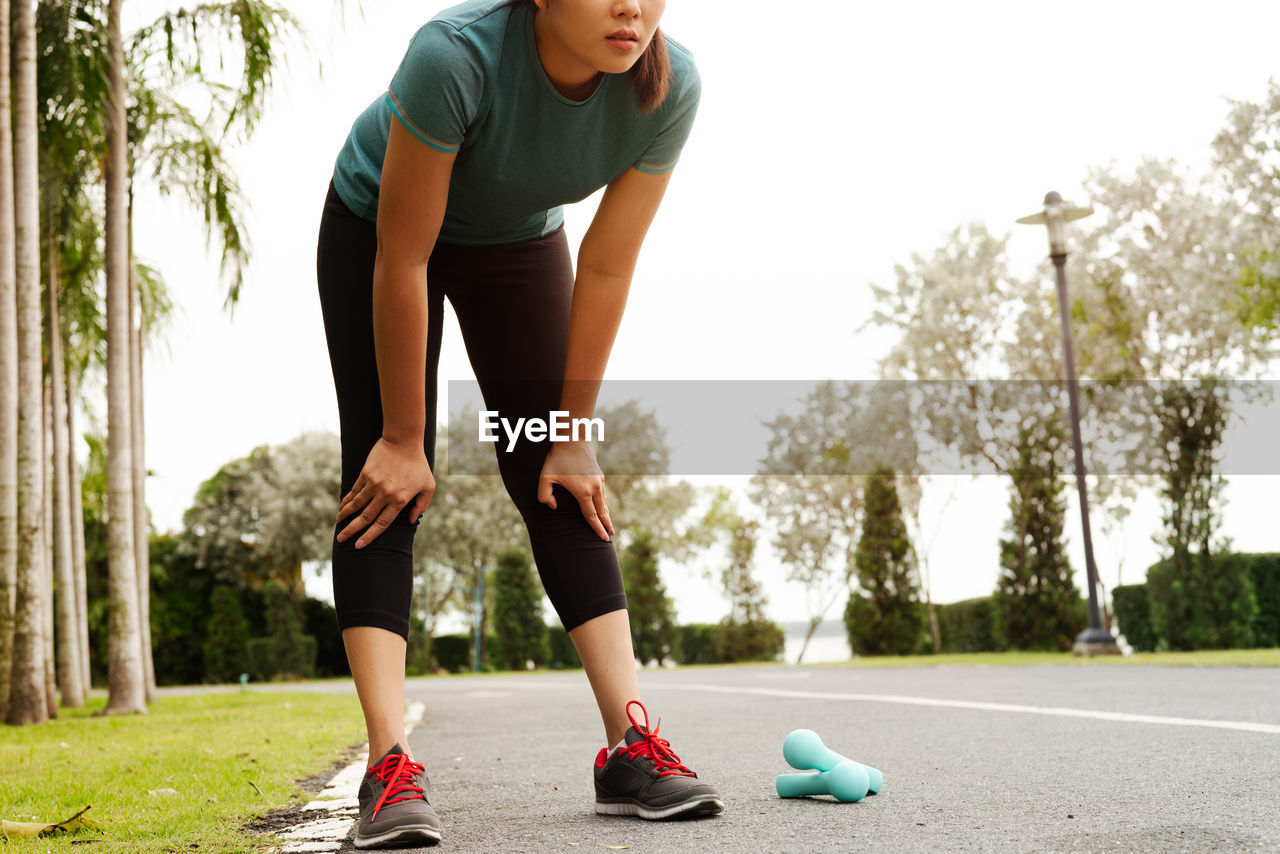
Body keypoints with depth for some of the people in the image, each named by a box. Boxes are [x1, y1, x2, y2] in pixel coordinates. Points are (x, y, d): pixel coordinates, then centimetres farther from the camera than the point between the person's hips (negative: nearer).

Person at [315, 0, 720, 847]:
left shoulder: (670, 85, -29)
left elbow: (606, 269, -18)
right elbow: (402, 263, -31)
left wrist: (572, 434, -12)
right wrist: (404, 439, -23)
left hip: (519, 239, 3)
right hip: (375, 227, -3)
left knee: (558, 483, -5)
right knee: (385, 479, -14)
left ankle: (632, 744, -6)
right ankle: (391, 767, -17)